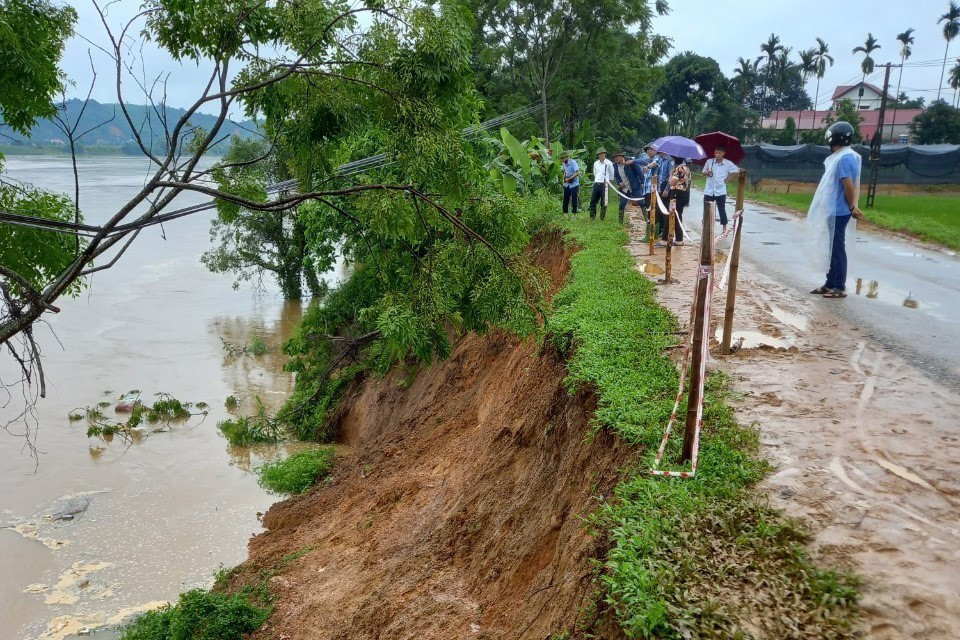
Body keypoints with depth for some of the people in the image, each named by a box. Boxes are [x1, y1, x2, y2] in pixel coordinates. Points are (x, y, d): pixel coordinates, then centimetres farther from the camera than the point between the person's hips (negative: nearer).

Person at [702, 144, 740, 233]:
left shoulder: (728, 164, -4)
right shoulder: (709, 161, 0)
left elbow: (737, 171, 5)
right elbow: (703, 172, 11)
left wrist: (727, 178, 2)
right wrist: (708, 172, -12)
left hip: (720, 191, -2)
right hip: (708, 191, 2)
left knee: (722, 210, 6)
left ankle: (724, 227, 19)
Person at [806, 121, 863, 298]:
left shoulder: (844, 158, -19)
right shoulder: (841, 157, 13)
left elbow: (849, 186, -21)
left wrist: (851, 207, -11)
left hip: (839, 212, -10)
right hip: (834, 210, 10)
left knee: (837, 249, -4)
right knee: (833, 248, 14)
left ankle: (840, 287, 2)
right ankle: (831, 284, 22)